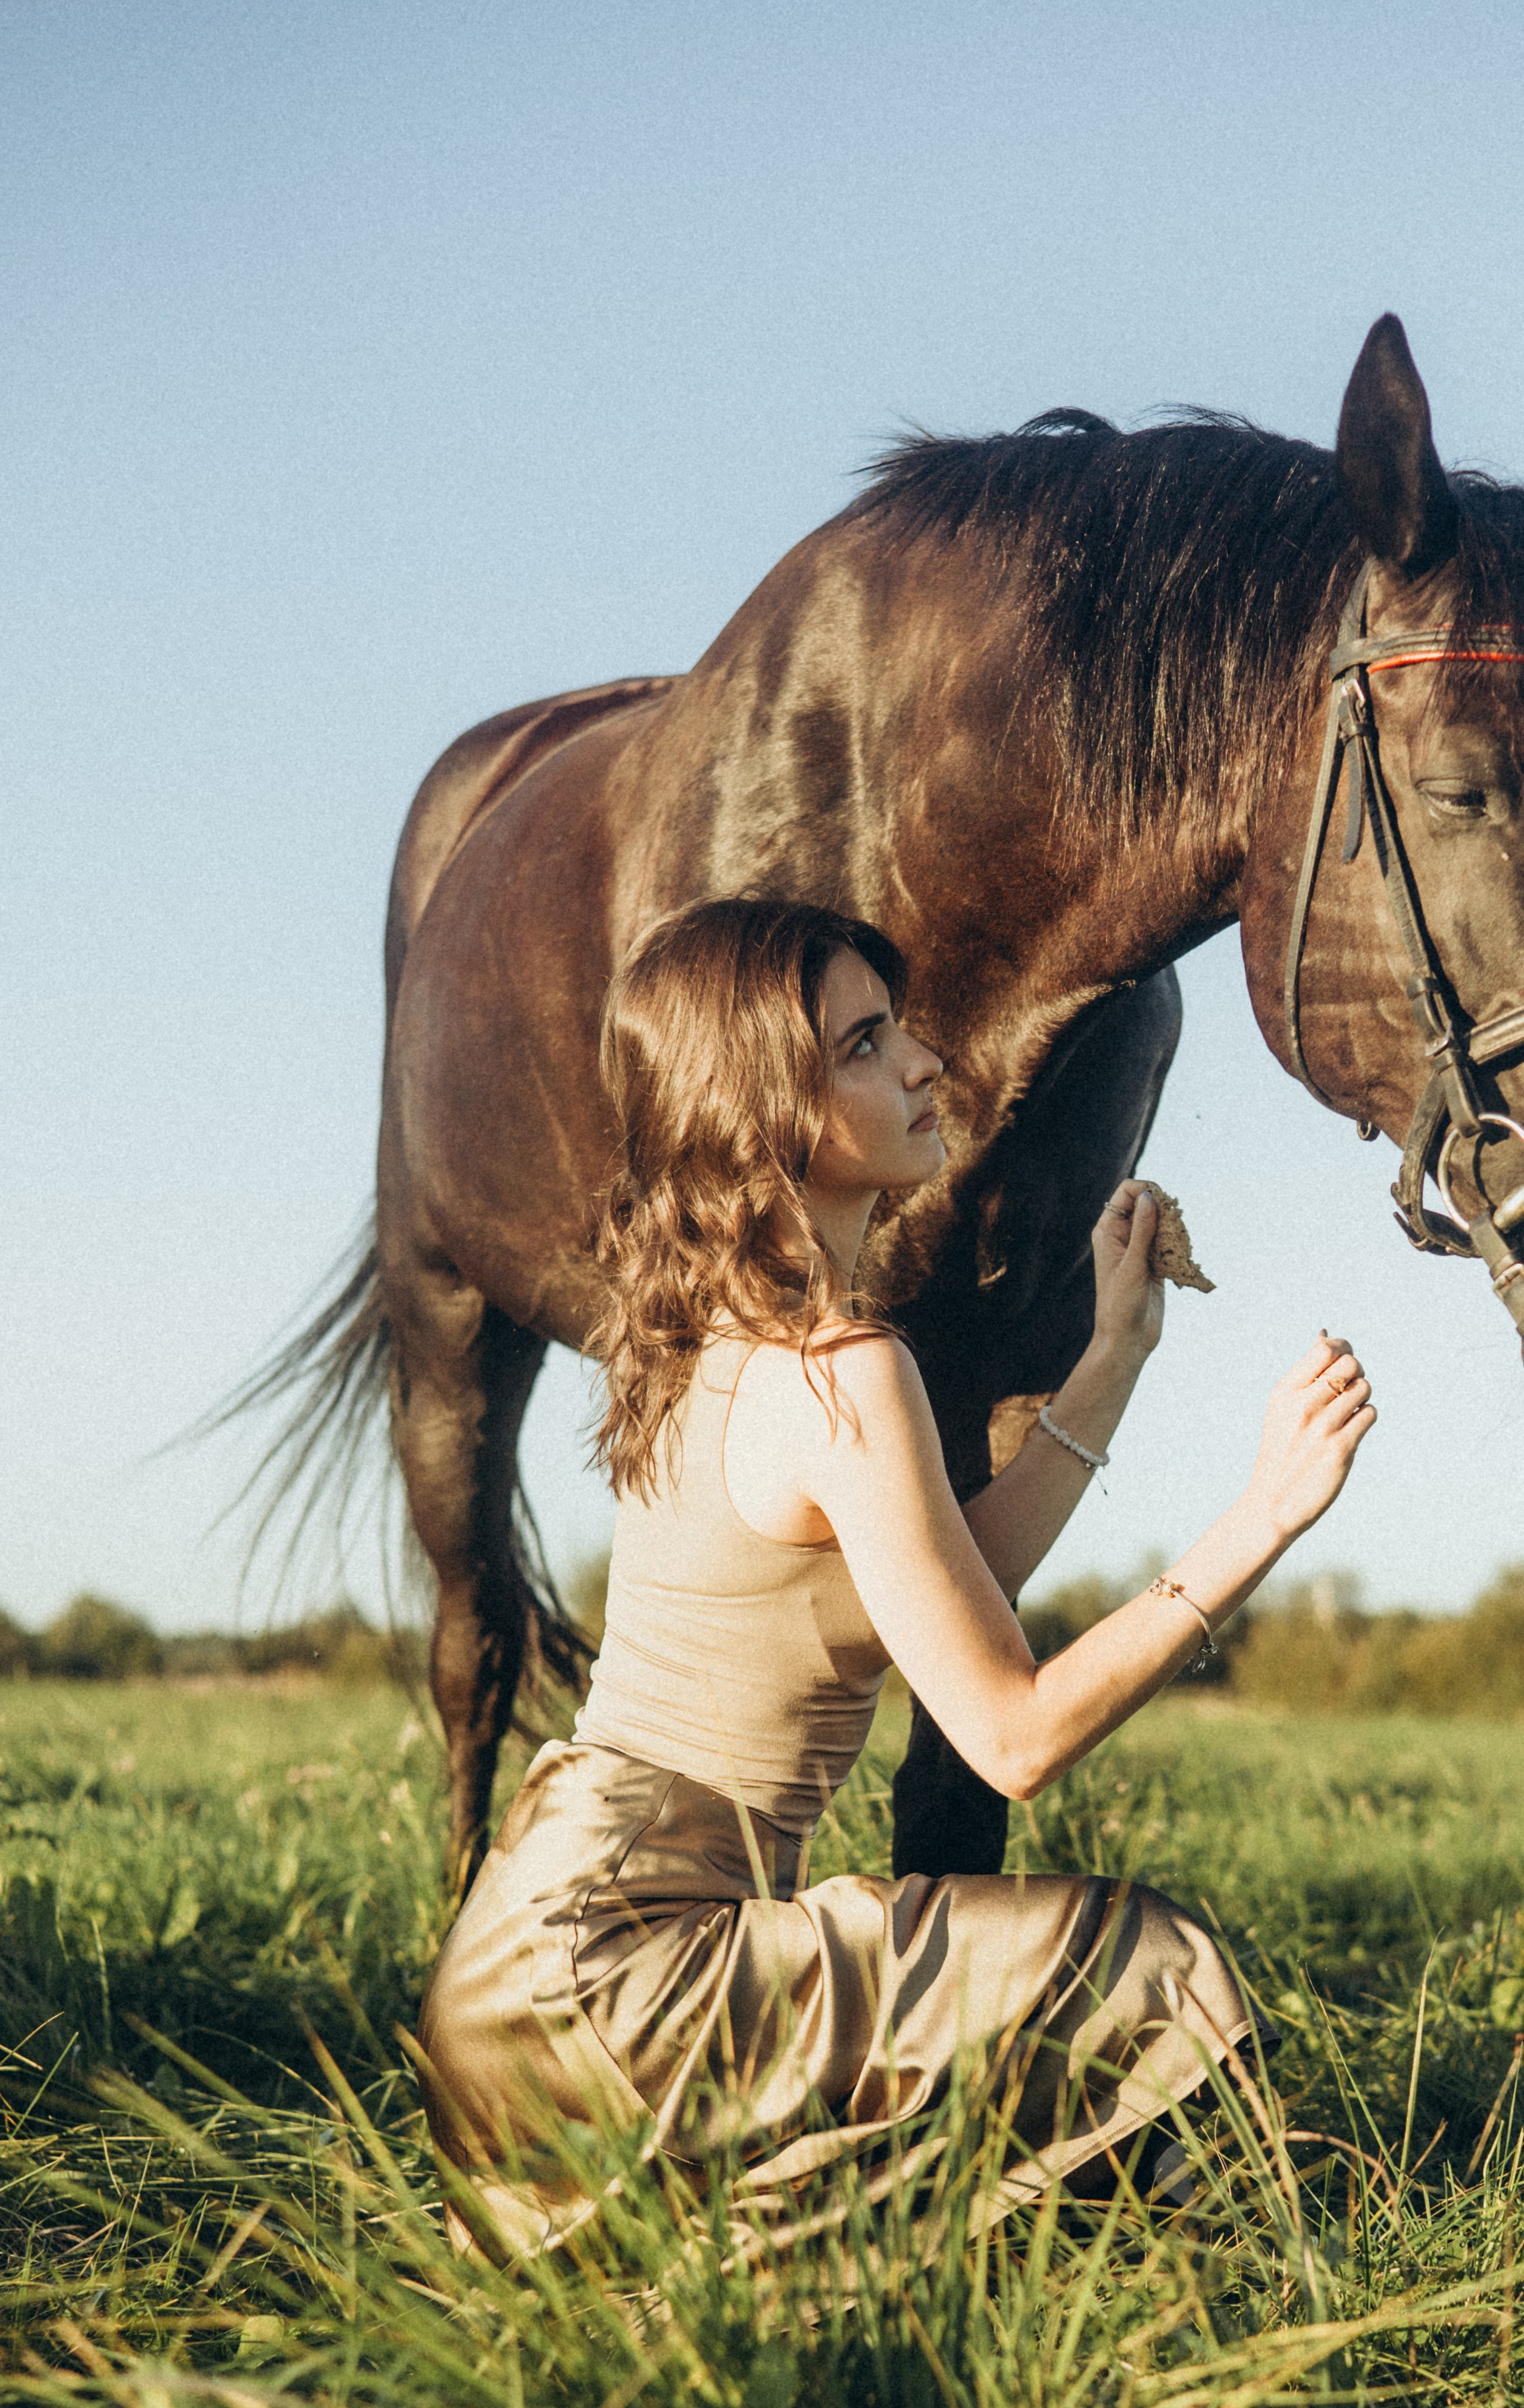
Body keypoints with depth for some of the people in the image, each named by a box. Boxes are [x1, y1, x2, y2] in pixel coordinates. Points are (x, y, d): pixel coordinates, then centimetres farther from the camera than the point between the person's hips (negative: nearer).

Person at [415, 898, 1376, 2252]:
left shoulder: (713, 1335, 10)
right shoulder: (843, 1376, -19)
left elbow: (946, 1597, 17)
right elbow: (1017, 1737, -17)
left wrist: (1119, 1349, 19)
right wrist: (1265, 1520, -17)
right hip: (602, 1976, -9)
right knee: (1142, 1967, -7)